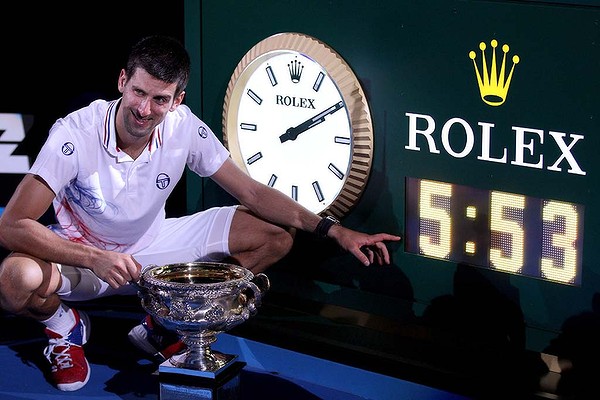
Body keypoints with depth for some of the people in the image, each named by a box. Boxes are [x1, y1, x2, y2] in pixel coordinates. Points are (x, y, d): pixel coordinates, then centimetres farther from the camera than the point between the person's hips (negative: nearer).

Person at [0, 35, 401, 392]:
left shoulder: (184, 128, -17)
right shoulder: (75, 135, -28)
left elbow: (252, 192, -9)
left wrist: (335, 231, -19)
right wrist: (95, 259, -42)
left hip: (150, 247, 4)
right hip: (79, 253, -4)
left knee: (277, 236, -9)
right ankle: (65, 324, 0)